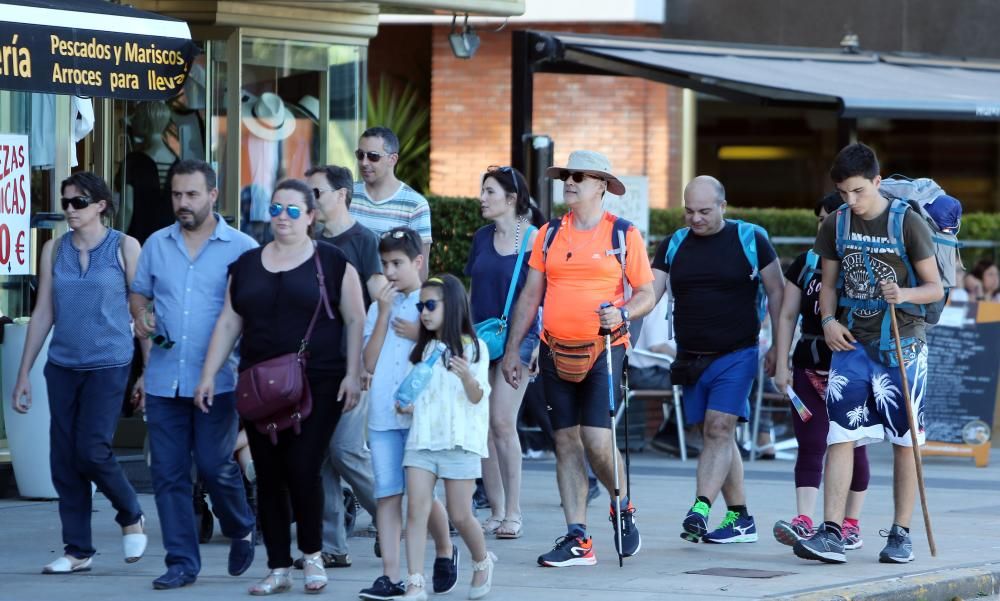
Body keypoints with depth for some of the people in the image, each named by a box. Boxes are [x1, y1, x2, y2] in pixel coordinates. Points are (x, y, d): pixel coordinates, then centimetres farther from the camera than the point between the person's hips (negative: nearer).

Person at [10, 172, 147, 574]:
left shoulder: (124, 248, -2)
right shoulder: (54, 250, 8)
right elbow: (43, 313, 10)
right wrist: (23, 374, 9)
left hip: (109, 364, -4)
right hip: (63, 366, 4)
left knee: (91, 452, -12)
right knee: (63, 459, 2)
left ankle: (131, 516, 15)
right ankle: (78, 550, 10)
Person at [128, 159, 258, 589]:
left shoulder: (242, 248, -1)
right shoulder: (156, 244, 10)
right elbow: (139, 295, 22)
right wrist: (142, 318, 2)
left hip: (217, 381, -3)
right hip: (163, 380, 4)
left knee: (215, 467, -3)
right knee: (168, 473, 2)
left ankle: (241, 530, 26)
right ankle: (181, 562, 8)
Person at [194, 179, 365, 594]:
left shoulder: (332, 263, 1)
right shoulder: (247, 265, 12)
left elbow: (355, 321, 0)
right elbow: (228, 323, 14)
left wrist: (353, 374, -9)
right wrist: (208, 375, 8)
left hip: (317, 386, -4)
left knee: (302, 468, -11)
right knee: (268, 475, 3)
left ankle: (312, 555, 10)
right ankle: (278, 569, 10)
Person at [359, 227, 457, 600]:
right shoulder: (380, 306, 11)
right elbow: (370, 363, 3)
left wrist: (419, 334, -10)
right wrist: (383, 313, -2)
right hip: (382, 414, 3)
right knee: (387, 496, -2)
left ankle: (445, 552, 26)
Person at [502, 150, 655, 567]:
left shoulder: (623, 235, 1)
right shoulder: (549, 234, 11)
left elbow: (647, 293, 2)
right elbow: (531, 295, 13)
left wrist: (623, 314, -19)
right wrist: (512, 349, 8)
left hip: (603, 351, -4)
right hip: (555, 352, 4)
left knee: (598, 441, -14)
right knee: (566, 443, 4)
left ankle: (622, 508, 15)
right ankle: (577, 540, 7)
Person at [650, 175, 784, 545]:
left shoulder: (750, 240, -2)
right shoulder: (674, 246, 8)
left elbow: (776, 293, 2)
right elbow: (649, 293, 2)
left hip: (736, 354, -5)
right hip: (691, 358, 5)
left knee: (719, 429, -17)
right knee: (715, 436, 7)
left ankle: (700, 509, -26)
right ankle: (740, 518, 14)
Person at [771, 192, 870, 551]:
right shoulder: (806, 264, 8)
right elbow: (787, 316, 8)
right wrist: (782, 364, 1)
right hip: (810, 369, 3)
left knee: (852, 447, 5)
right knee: (810, 447, -5)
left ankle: (851, 524, 14)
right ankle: (804, 522, -13)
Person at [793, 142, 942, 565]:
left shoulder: (908, 224, -7)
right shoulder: (835, 226, 4)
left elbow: (935, 288, -3)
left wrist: (905, 294, -23)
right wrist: (829, 320, -5)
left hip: (902, 346, -3)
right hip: (852, 342, 3)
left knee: (905, 440, 4)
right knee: (840, 435, -7)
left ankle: (901, 534, 13)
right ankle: (831, 533, -12)